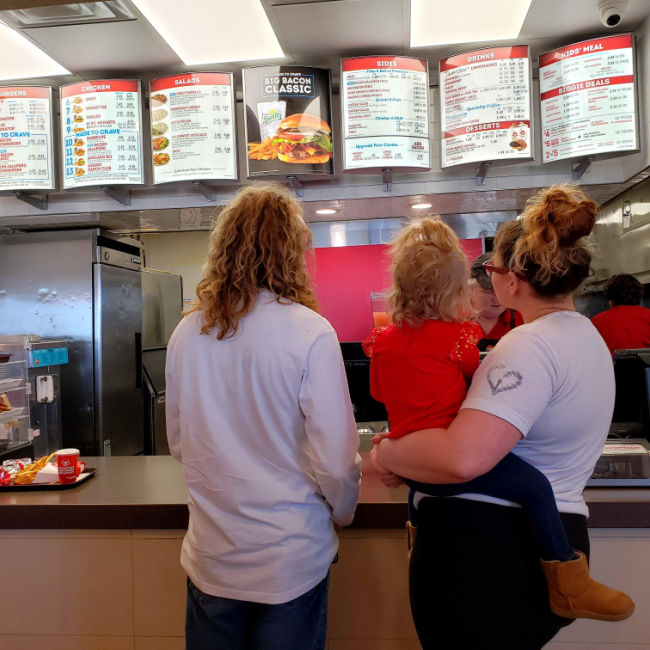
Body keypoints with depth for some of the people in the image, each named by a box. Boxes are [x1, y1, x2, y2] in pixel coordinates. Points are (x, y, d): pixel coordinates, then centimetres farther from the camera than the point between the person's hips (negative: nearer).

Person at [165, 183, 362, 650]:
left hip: (209, 557, 4)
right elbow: (335, 461, -17)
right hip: (289, 560, -3)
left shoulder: (187, 332, -6)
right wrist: (343, 512, 4)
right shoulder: (309, 333, -19)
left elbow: (178, 443, 6)